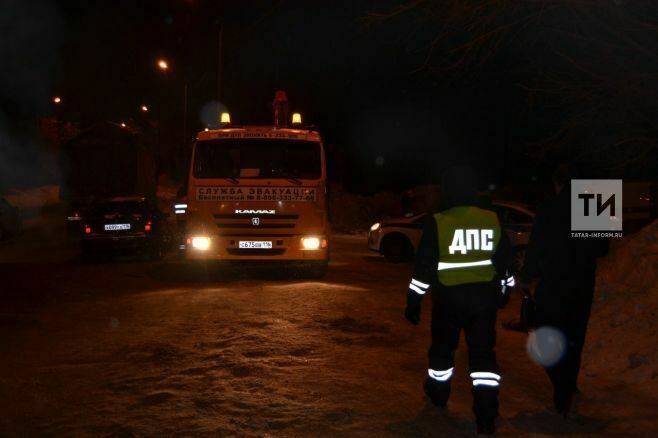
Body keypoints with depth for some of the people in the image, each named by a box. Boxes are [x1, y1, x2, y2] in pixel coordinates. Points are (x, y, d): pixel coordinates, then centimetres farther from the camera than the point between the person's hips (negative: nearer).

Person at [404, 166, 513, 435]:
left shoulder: (437, 223, -11)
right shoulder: (493, 221, 0)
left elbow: (424, 265, -9)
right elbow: (505, 261, 10)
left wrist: (414, 300, -2)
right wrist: (504, 288, 26)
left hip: (449, 296, -2)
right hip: (484, 294, 2)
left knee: (442, 346, 19)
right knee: (483, 352, 4)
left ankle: (438, 393, 40)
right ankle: (486, 415, -4)